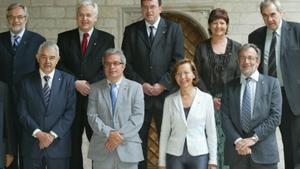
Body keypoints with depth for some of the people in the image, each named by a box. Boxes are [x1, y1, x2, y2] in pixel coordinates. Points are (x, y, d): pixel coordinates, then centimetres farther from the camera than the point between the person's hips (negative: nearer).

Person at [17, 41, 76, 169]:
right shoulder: (26, 81, 5)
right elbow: (23, 112, 0)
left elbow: (70, 111, -3)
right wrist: (38, 133, -12)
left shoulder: (68, 80, 3)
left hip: (58, 144, -1)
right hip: (32, 144, 1)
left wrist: (53, 134, -11)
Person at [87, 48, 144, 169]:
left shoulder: (135, 88, 6)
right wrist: (109, 133, -14)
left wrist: (120, 135, -13)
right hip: (101, 150, 1)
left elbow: (138, 117, -3)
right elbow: (92, 116, 1)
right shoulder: (95, 88, 9)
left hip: (128, 149, -1)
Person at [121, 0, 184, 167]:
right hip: (139, 93, 1)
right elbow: (127, 62, 5)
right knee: (138, 139, 1)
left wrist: (163, 84, -9)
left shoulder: (174, 29, 6)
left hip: (166, 92, -1)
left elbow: (178, 61, 0)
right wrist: (141, 84, -7)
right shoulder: (131, 30, 9)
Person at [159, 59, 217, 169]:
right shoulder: (170, 100, 4)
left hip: (199, 155, -1)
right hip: (175, 155, 1)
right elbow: (164, 132, 6)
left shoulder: (206, 98, 1)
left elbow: (211, 131, 3)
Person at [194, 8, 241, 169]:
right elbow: (197, 76, 3)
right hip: (208, 101, 0)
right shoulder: (202, 47, 7)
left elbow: (240, 77, 5)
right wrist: (210, 98, -7)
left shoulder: (236, 47, 8)